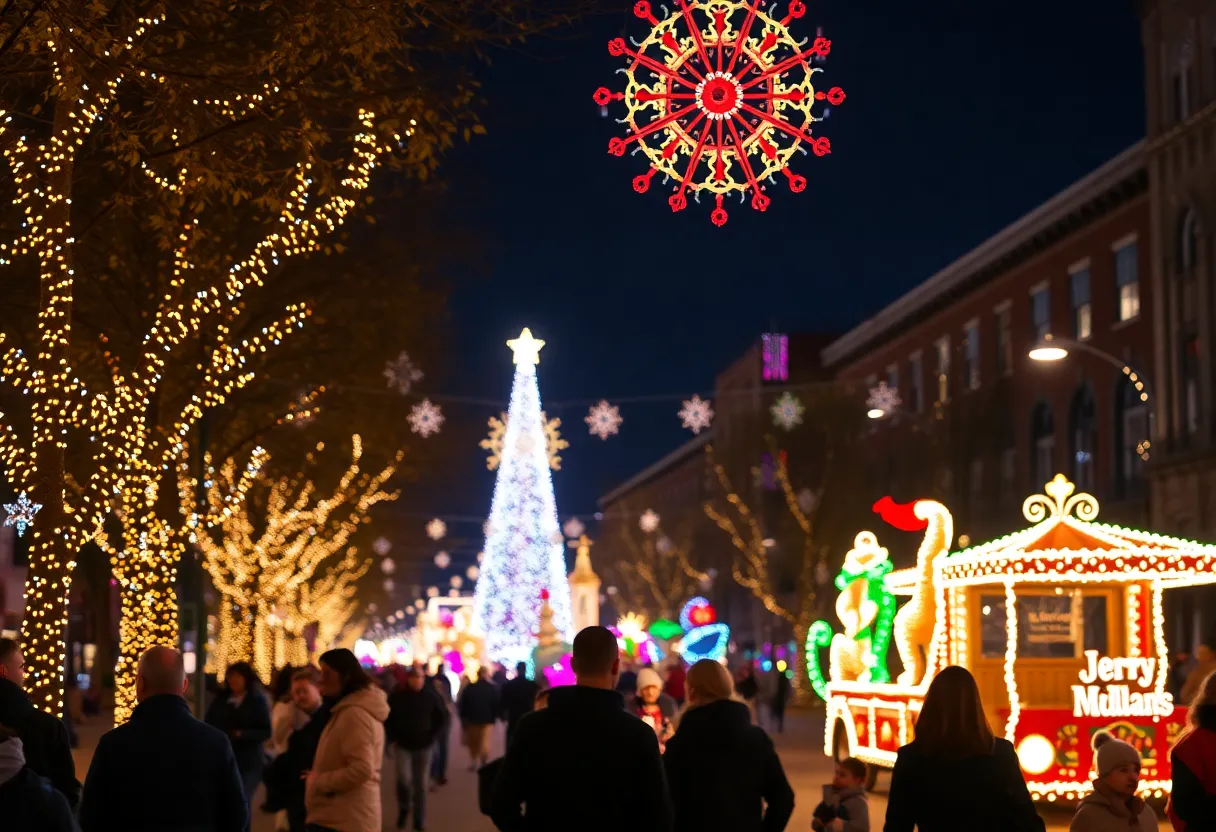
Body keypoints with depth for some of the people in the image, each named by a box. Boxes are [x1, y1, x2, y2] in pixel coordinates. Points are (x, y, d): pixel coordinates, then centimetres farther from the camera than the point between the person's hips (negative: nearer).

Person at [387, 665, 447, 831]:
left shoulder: (431, 696, -5)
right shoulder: (397, 696, -6)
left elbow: (442, 717, 6)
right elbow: (387, 718, 5)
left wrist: (431, 737, -1)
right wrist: (393, 738, -1)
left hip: (423, 746, 1)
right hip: (402, 745, -1)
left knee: (421, 784, 4)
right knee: (404, 778, -16)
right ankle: (403, 809, 12)